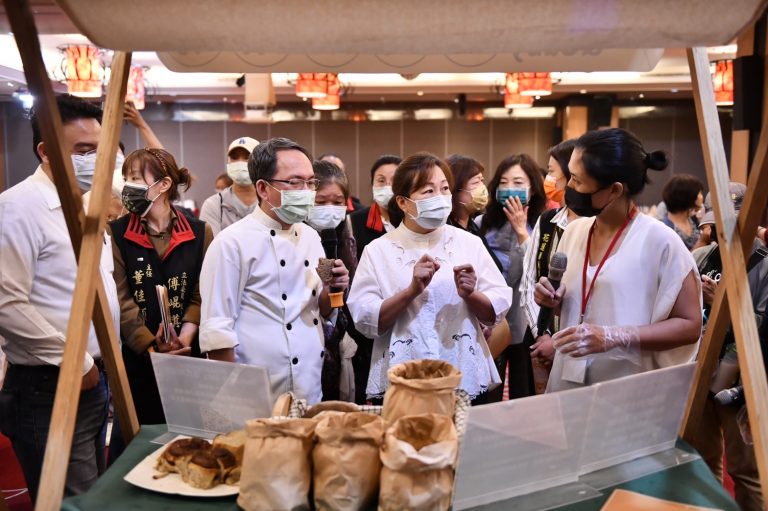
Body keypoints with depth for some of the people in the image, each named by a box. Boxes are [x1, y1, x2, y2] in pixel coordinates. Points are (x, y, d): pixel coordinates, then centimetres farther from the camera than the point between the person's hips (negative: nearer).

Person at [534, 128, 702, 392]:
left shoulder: (659, 241, -15)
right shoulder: (574, 231, 3)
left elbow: (689, 324, -12)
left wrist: (614, 337, -22)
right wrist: (555, 301, -6)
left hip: (629, 391, -5)